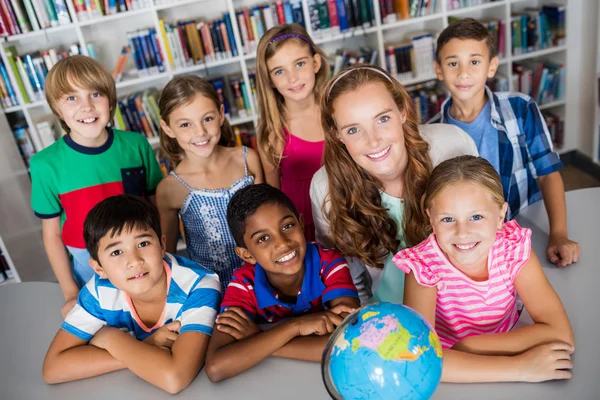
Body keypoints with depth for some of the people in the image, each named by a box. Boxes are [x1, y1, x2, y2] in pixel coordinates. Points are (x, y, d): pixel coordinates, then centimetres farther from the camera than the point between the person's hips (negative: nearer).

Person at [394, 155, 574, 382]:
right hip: (453, 384, -3)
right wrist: (519, 368, -32)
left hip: (504, 383, 3)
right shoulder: (423, 265, -22)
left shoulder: (514, 247, -16)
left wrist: (468, 346, -24)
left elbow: (561, 335, -20)